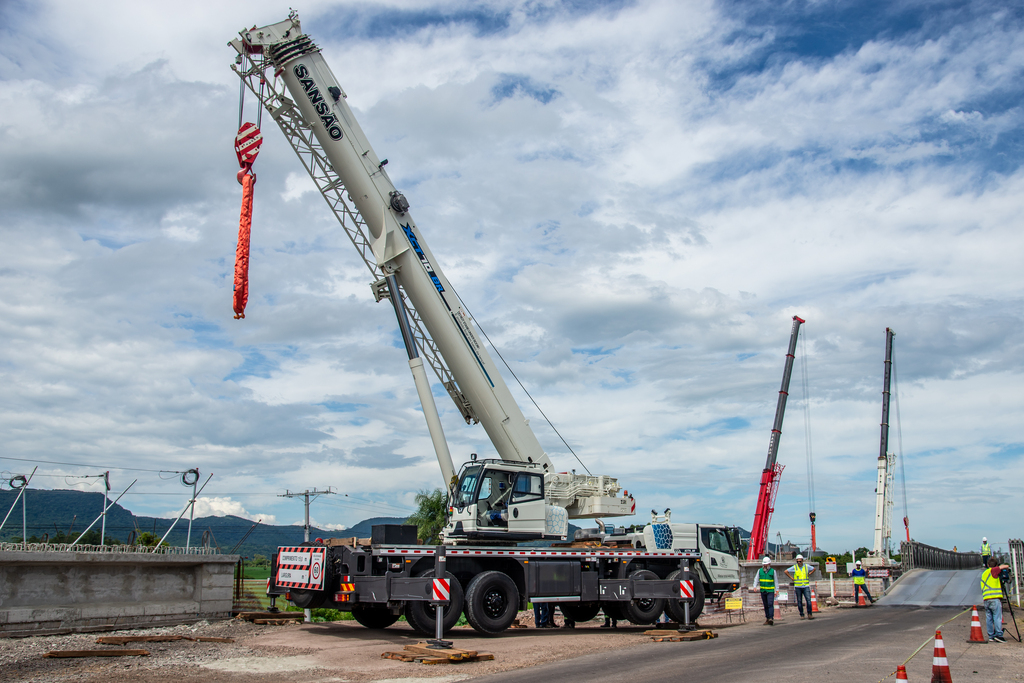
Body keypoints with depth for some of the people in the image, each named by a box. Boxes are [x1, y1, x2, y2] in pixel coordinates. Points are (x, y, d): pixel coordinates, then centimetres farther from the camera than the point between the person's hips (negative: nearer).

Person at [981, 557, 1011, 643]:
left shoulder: (984, 573, 21)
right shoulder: (992, 571, -2)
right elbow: (1006, 566, -7)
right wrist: (1006, 567, 16)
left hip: (986, 599, 7)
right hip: (995, 598, -7)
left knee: (989, 618, 6)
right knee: (998, 617, -6)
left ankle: (991, 636, 6)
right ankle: (998, 635, -11)